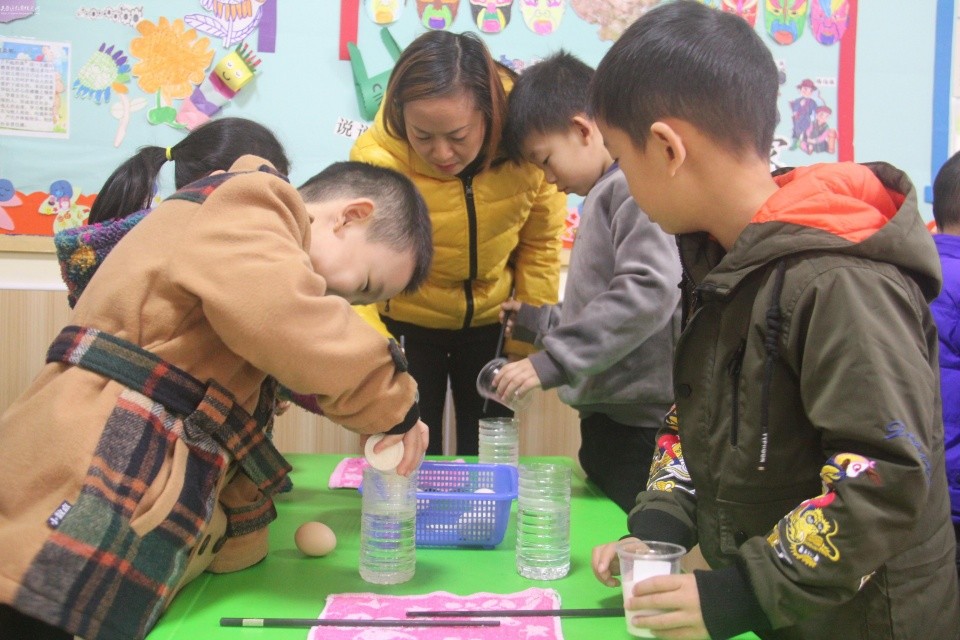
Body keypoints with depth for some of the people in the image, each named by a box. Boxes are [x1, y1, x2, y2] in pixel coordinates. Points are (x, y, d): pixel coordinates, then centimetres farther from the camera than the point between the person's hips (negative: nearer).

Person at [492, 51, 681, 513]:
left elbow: (649, 290, -25)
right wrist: (541, 323, 15)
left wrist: (553, 359, -23)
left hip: (641, 422, -9)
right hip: (607, 415, 10)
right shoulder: (604, 194, 17)